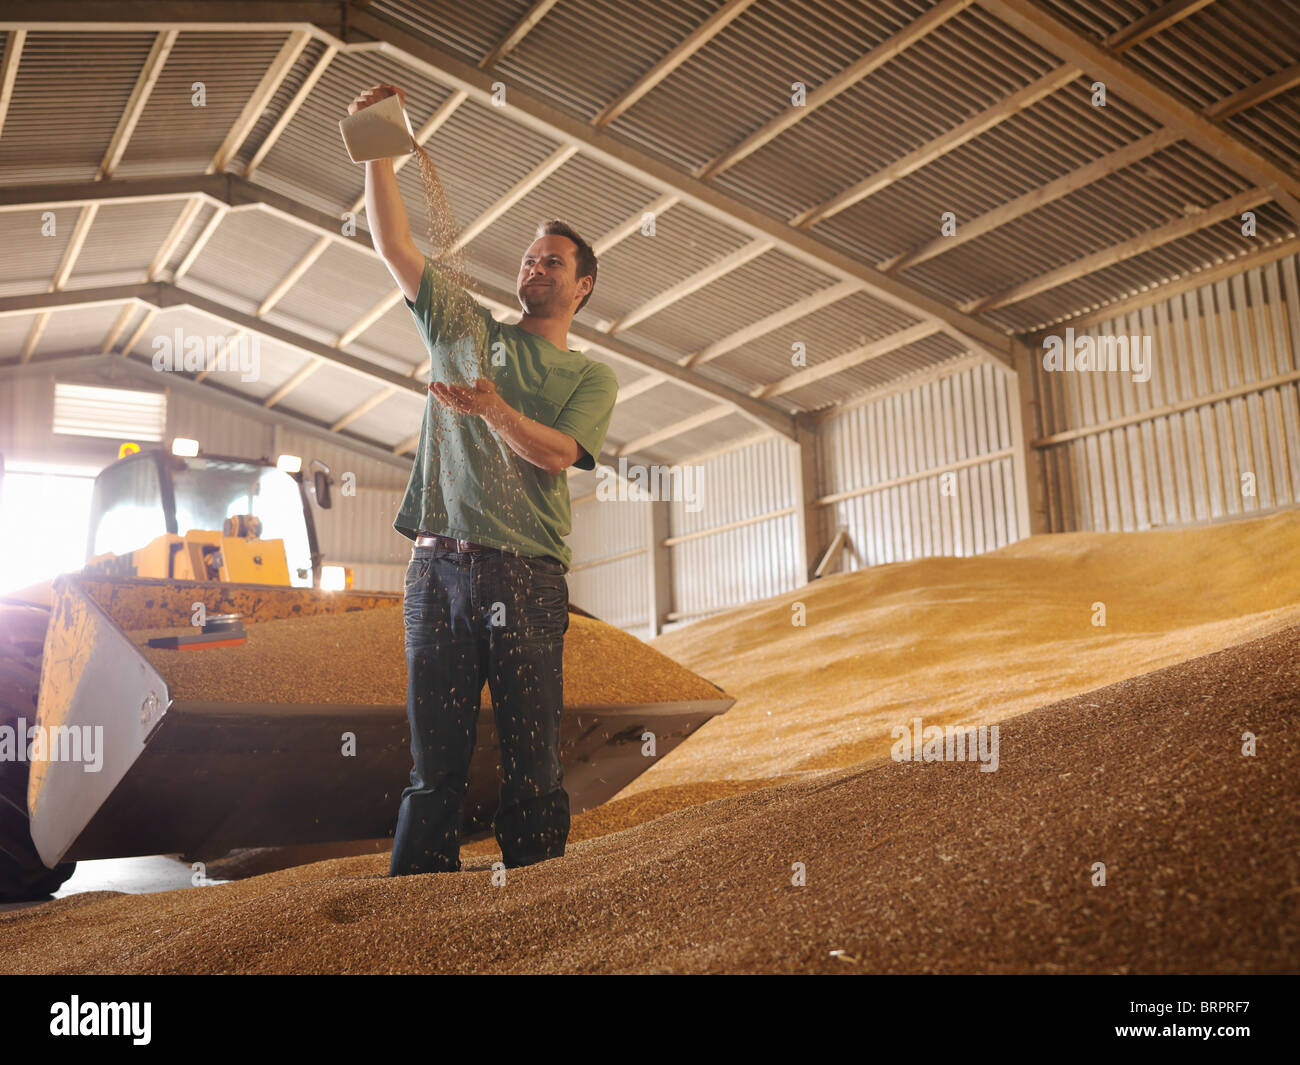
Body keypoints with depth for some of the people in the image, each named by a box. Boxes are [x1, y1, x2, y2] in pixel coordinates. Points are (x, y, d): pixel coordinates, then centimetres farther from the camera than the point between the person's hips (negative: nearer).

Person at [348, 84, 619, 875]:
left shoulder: (592, 377, 14)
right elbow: (395, 245, 13)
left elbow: (558, 454, -3)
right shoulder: (464, 325, 19)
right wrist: (379, 151, 5)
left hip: (527, 573, -1)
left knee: (533, 759, -2)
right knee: (436, 757, 2)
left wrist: (494, 408, -17)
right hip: (440, 565, 1)